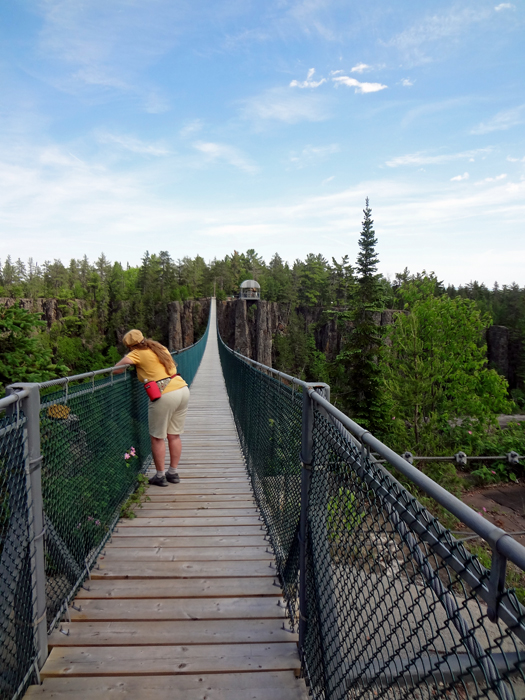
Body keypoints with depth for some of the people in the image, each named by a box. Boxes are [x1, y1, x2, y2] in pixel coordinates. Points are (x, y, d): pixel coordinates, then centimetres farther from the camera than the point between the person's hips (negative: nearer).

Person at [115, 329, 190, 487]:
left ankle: (160, 476, 17)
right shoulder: (161, 348, 18)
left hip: (164, 396, -7)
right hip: (183, 389, 7)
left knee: (157, 438, 9)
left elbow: (120, 365, -14)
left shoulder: (138, 354, -2)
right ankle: (173, 473, 26)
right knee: (174, 435, 16)